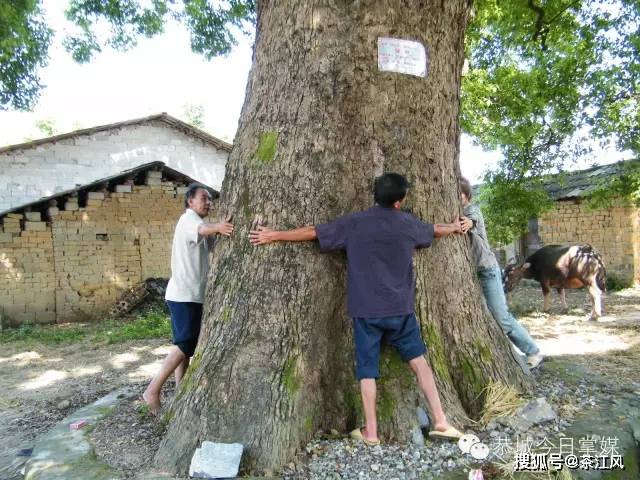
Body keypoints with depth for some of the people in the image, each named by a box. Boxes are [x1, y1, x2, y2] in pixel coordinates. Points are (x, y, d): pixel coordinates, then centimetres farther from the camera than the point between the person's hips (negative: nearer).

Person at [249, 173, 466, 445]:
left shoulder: (354, 223, -5)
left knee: (367, 369, 7)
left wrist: (274, 235, 11)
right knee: (419, 360, 14)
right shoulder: (408, 224, 2)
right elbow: (435, 230, 23)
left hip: (365, 310, -1)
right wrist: (454, 227, 47)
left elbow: (311, 232, -1)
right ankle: (440, 422, 17)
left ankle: (371, 433, 14)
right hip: (400, 309, 1)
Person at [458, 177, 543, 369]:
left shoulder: (473, 209, -11)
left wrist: (468, 222, -59)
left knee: (501, 317, -3)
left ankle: (533, 353, 12)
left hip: (487, 270, -6)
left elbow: (471, 219, -35)